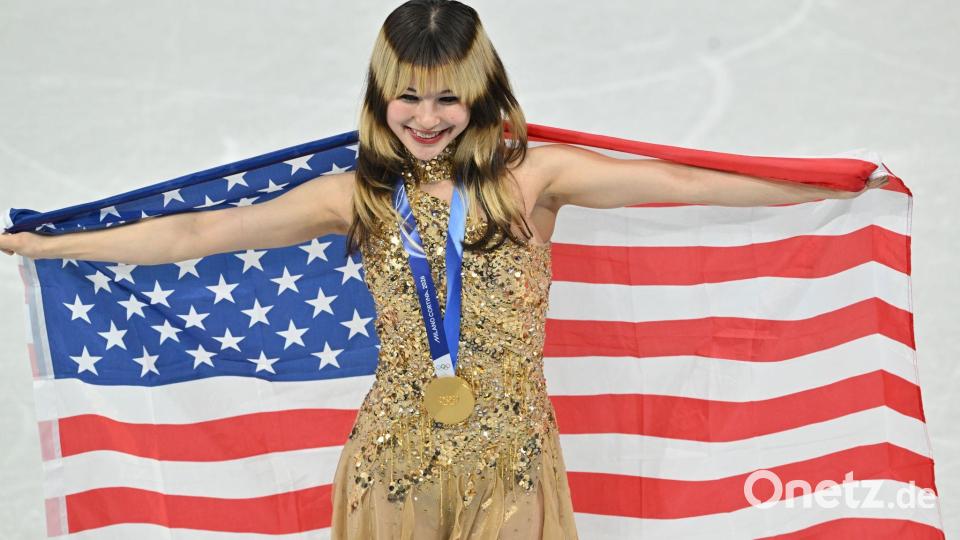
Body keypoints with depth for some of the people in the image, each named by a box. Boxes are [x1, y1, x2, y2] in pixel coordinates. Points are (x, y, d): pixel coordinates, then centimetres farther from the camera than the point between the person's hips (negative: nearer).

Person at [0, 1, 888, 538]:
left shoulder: (533, 177, -4)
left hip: (510, 447, -1)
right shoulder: (356, 196, -1)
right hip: (398, 446, 1)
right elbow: (196, 232, 0)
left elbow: (678, 182, -8)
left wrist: (836, 192, -11)